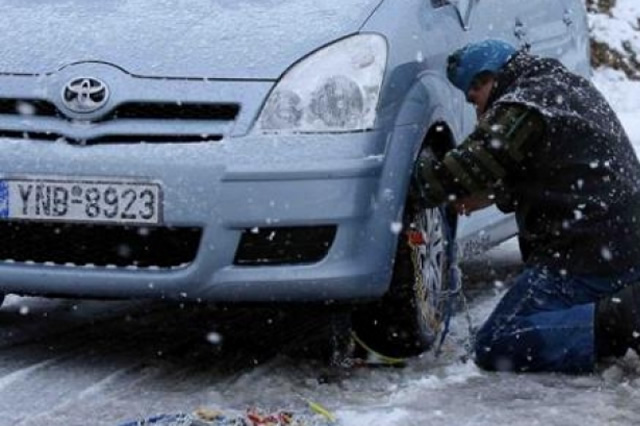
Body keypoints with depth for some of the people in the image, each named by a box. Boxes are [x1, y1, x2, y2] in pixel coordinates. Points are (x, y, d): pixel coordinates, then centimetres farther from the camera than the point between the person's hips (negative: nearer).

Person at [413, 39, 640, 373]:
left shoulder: (521, 110, -12)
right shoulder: (569, 86, 19)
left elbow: (463, 171, -11)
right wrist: (494, 195, 20)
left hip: (584, 255, -10)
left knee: (495, 346, -10)